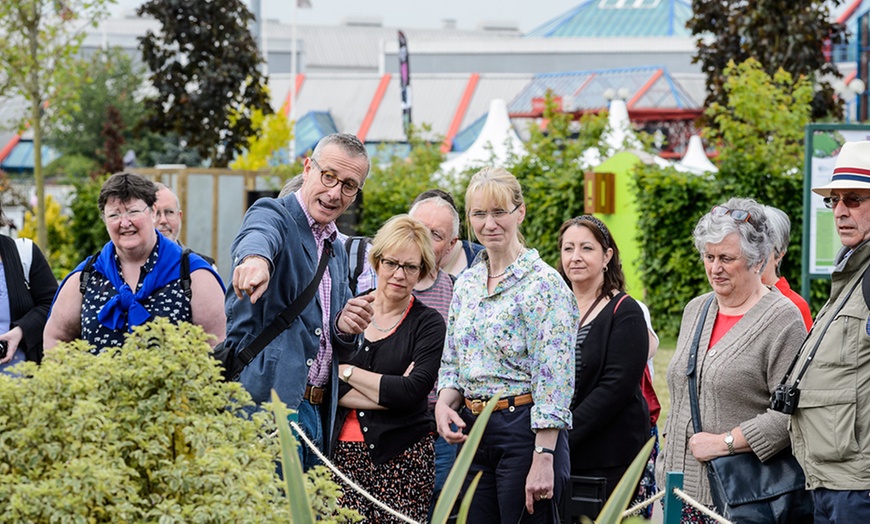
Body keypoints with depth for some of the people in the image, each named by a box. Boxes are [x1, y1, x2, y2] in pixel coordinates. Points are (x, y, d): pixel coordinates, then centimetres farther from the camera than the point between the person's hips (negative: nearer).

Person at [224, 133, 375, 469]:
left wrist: (345, 328, -1)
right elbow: (258, 236, -29)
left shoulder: (337, 253, 21)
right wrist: (255, 258, -54)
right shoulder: (272, 215, -2)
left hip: (317, 412, 8)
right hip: (266, 401, -8)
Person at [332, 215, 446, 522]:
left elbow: (413, 391, -11)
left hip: (403, 455, -1)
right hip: (343, 449, 1)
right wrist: (391, 392, -10)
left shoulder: (428, 323, 3)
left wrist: (346, 371, -7)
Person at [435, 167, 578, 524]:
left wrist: (543, 458, -21)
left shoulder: (543, 284, -10)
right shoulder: (466, 283, 12)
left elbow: (555, 381, -15)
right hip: (472, 432, 7)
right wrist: (443, 404, -2)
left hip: (525, 431, -7)